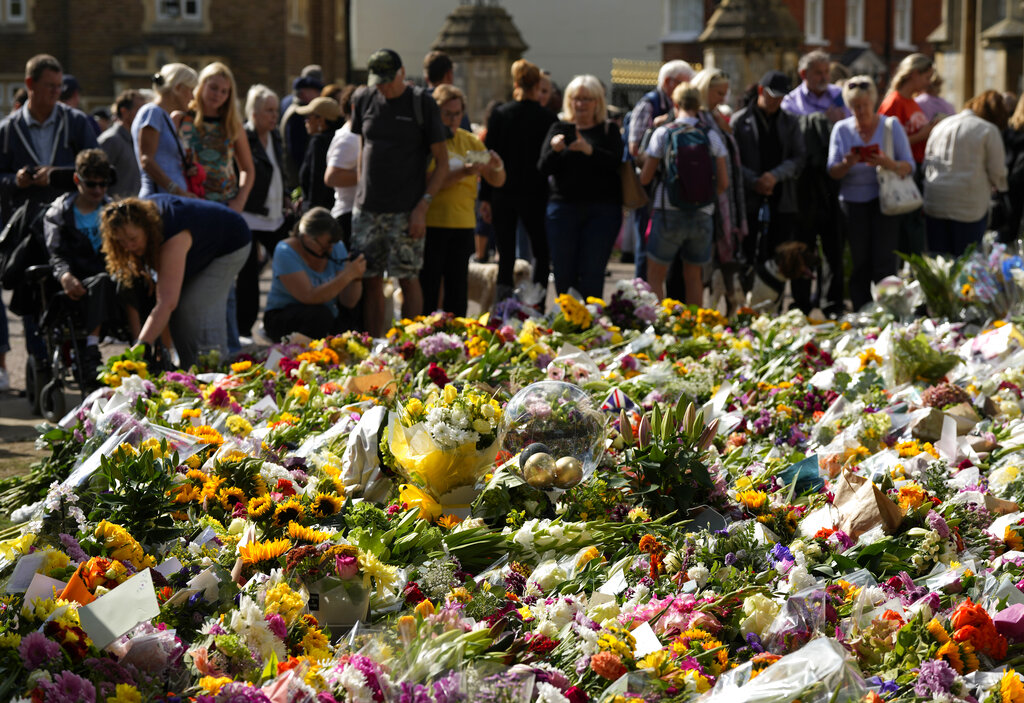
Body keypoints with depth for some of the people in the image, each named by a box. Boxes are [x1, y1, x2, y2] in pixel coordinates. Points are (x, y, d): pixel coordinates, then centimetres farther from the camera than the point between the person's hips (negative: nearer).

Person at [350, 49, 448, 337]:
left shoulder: (423, 105, -3)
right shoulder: (364, 101, 9)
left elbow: (442, 162, -3)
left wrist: (422, 205, -11)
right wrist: (361, 192, 10)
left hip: (405, 211, -4)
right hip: (367, 209, 4)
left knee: (408, 279, -4)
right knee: (370, 280, 5)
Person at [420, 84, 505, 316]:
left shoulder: (470, 141, 13)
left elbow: (497, 182, 13)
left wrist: (497, 166, -8)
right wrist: (462, 173, -25)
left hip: (463, 225, 5)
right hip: (431, 224, -5)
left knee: (457, 292, 6)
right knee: (428, 290, -5)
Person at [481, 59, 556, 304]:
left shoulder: (499, 114, -2)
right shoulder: (548, 119, -5)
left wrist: (485, 197, 2)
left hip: (503, 193, 1)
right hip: (534, 194, -1)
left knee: (505, 256, 6)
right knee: (541, 252, 13)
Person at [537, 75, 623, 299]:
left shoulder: (609, 131, 8)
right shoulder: (559, 129, 12)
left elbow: (615, 162, -10)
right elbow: (544, 168, 3)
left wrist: (589, 150, -26)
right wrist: (554, 150, -18)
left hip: (602, 210, -2)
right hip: (564, 207, 2)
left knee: (592, 272, -8)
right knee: (564, 274, 2)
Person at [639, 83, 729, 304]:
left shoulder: (662, 133, -3)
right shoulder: (712, 136, 3)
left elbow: (645, 178, 0)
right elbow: (723, 183, 2)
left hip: (669, 213, -3)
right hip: (702, 215, 3)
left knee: (654, 276, 5)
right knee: (693, 276, 14)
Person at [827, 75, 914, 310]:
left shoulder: (891, 125, 2)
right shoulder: (841, 129, 7)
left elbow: (909, 166, -3)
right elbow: (832, 172, 3)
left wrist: (890, 164, -24)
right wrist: (847, 164, -20)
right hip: (853, 200, 2)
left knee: (884, 263, -9)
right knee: (859, 263, 0)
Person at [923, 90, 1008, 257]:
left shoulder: (940, 126, 13)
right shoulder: (989, 130, -4)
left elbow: (926, 163, 16)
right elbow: (997, 172, -2)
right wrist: (999, 187, 18)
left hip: (934, 201, 5)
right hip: (969, 205, -4)